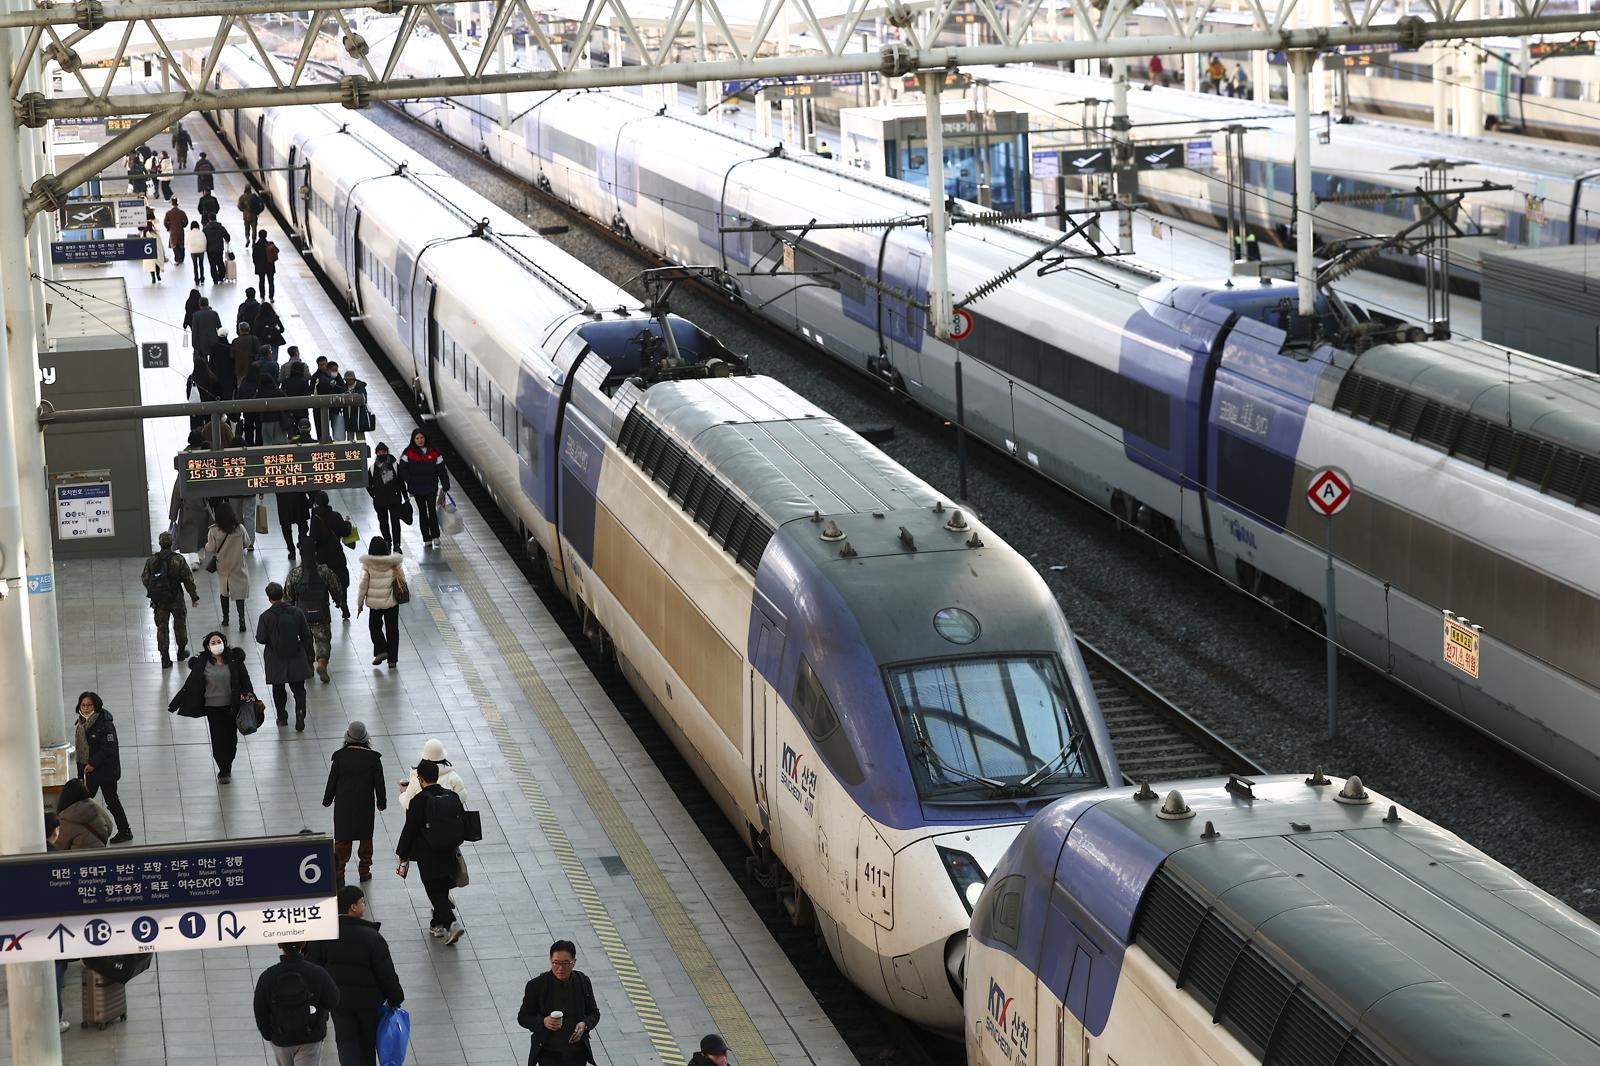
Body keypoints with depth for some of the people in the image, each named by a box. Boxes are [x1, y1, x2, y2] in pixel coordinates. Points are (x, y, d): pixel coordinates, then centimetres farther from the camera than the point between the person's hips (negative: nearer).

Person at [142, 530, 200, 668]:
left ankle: (165, 658, 2)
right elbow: (188, 580, -9)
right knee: (180, 624, 20)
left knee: (161, 627, 7)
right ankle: (182, 650, 35)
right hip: (176, 599, -1)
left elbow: (145, 579, 3)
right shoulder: (178, 560, -13)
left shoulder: (151, 561, -6)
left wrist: (151, 593, 22)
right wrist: (194, 597, 2)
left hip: (158, 600, 1)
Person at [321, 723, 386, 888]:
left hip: (344, 806, 0)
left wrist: (327, 800, 9)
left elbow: (332, 780, -5)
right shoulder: (373, 758, -12)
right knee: (365, 838, 15)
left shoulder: (340, 756, -13)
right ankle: (364, 871, 23)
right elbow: (379, 783, -4)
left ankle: (338, 871, 0)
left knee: (342, 839, 8)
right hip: (366, 806, 0)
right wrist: (381, 802, 10)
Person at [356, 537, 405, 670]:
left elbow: (363, 585, -9)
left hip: (375, 602, -2)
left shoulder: (367, 564, -13)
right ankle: (392, 660, 13)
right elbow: (402, 580, -1)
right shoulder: (394, 563, -9)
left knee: (374, 626, 19)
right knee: (392, 629, 11)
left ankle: (381, 650, 1)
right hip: (392, 602, 2)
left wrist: (360, 603, 1)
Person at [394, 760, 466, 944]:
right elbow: (463, 823, 7)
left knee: (435, 892, 1)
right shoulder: (452, 796, -1)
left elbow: (410, 829, -14)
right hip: (449, 853, 6)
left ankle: (452, 924, -15)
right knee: (442, 889, 19)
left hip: (428, 856, -6)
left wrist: (403, 857, -5)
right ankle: (438, 924, 31)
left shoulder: (420, 801, -17)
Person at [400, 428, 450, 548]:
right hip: (417, 489, 1)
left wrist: (445, 486, 2)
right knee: (422, 512, 8)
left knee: (432, 511, -10)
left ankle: (435, 536, 0)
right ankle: (426, 539, 14)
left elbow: (441, 470, 2)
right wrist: (410, 481, -10)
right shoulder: (409, 453, -3)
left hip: (431, 488, -1)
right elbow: (403, 469, -1)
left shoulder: (433, 452, -2)